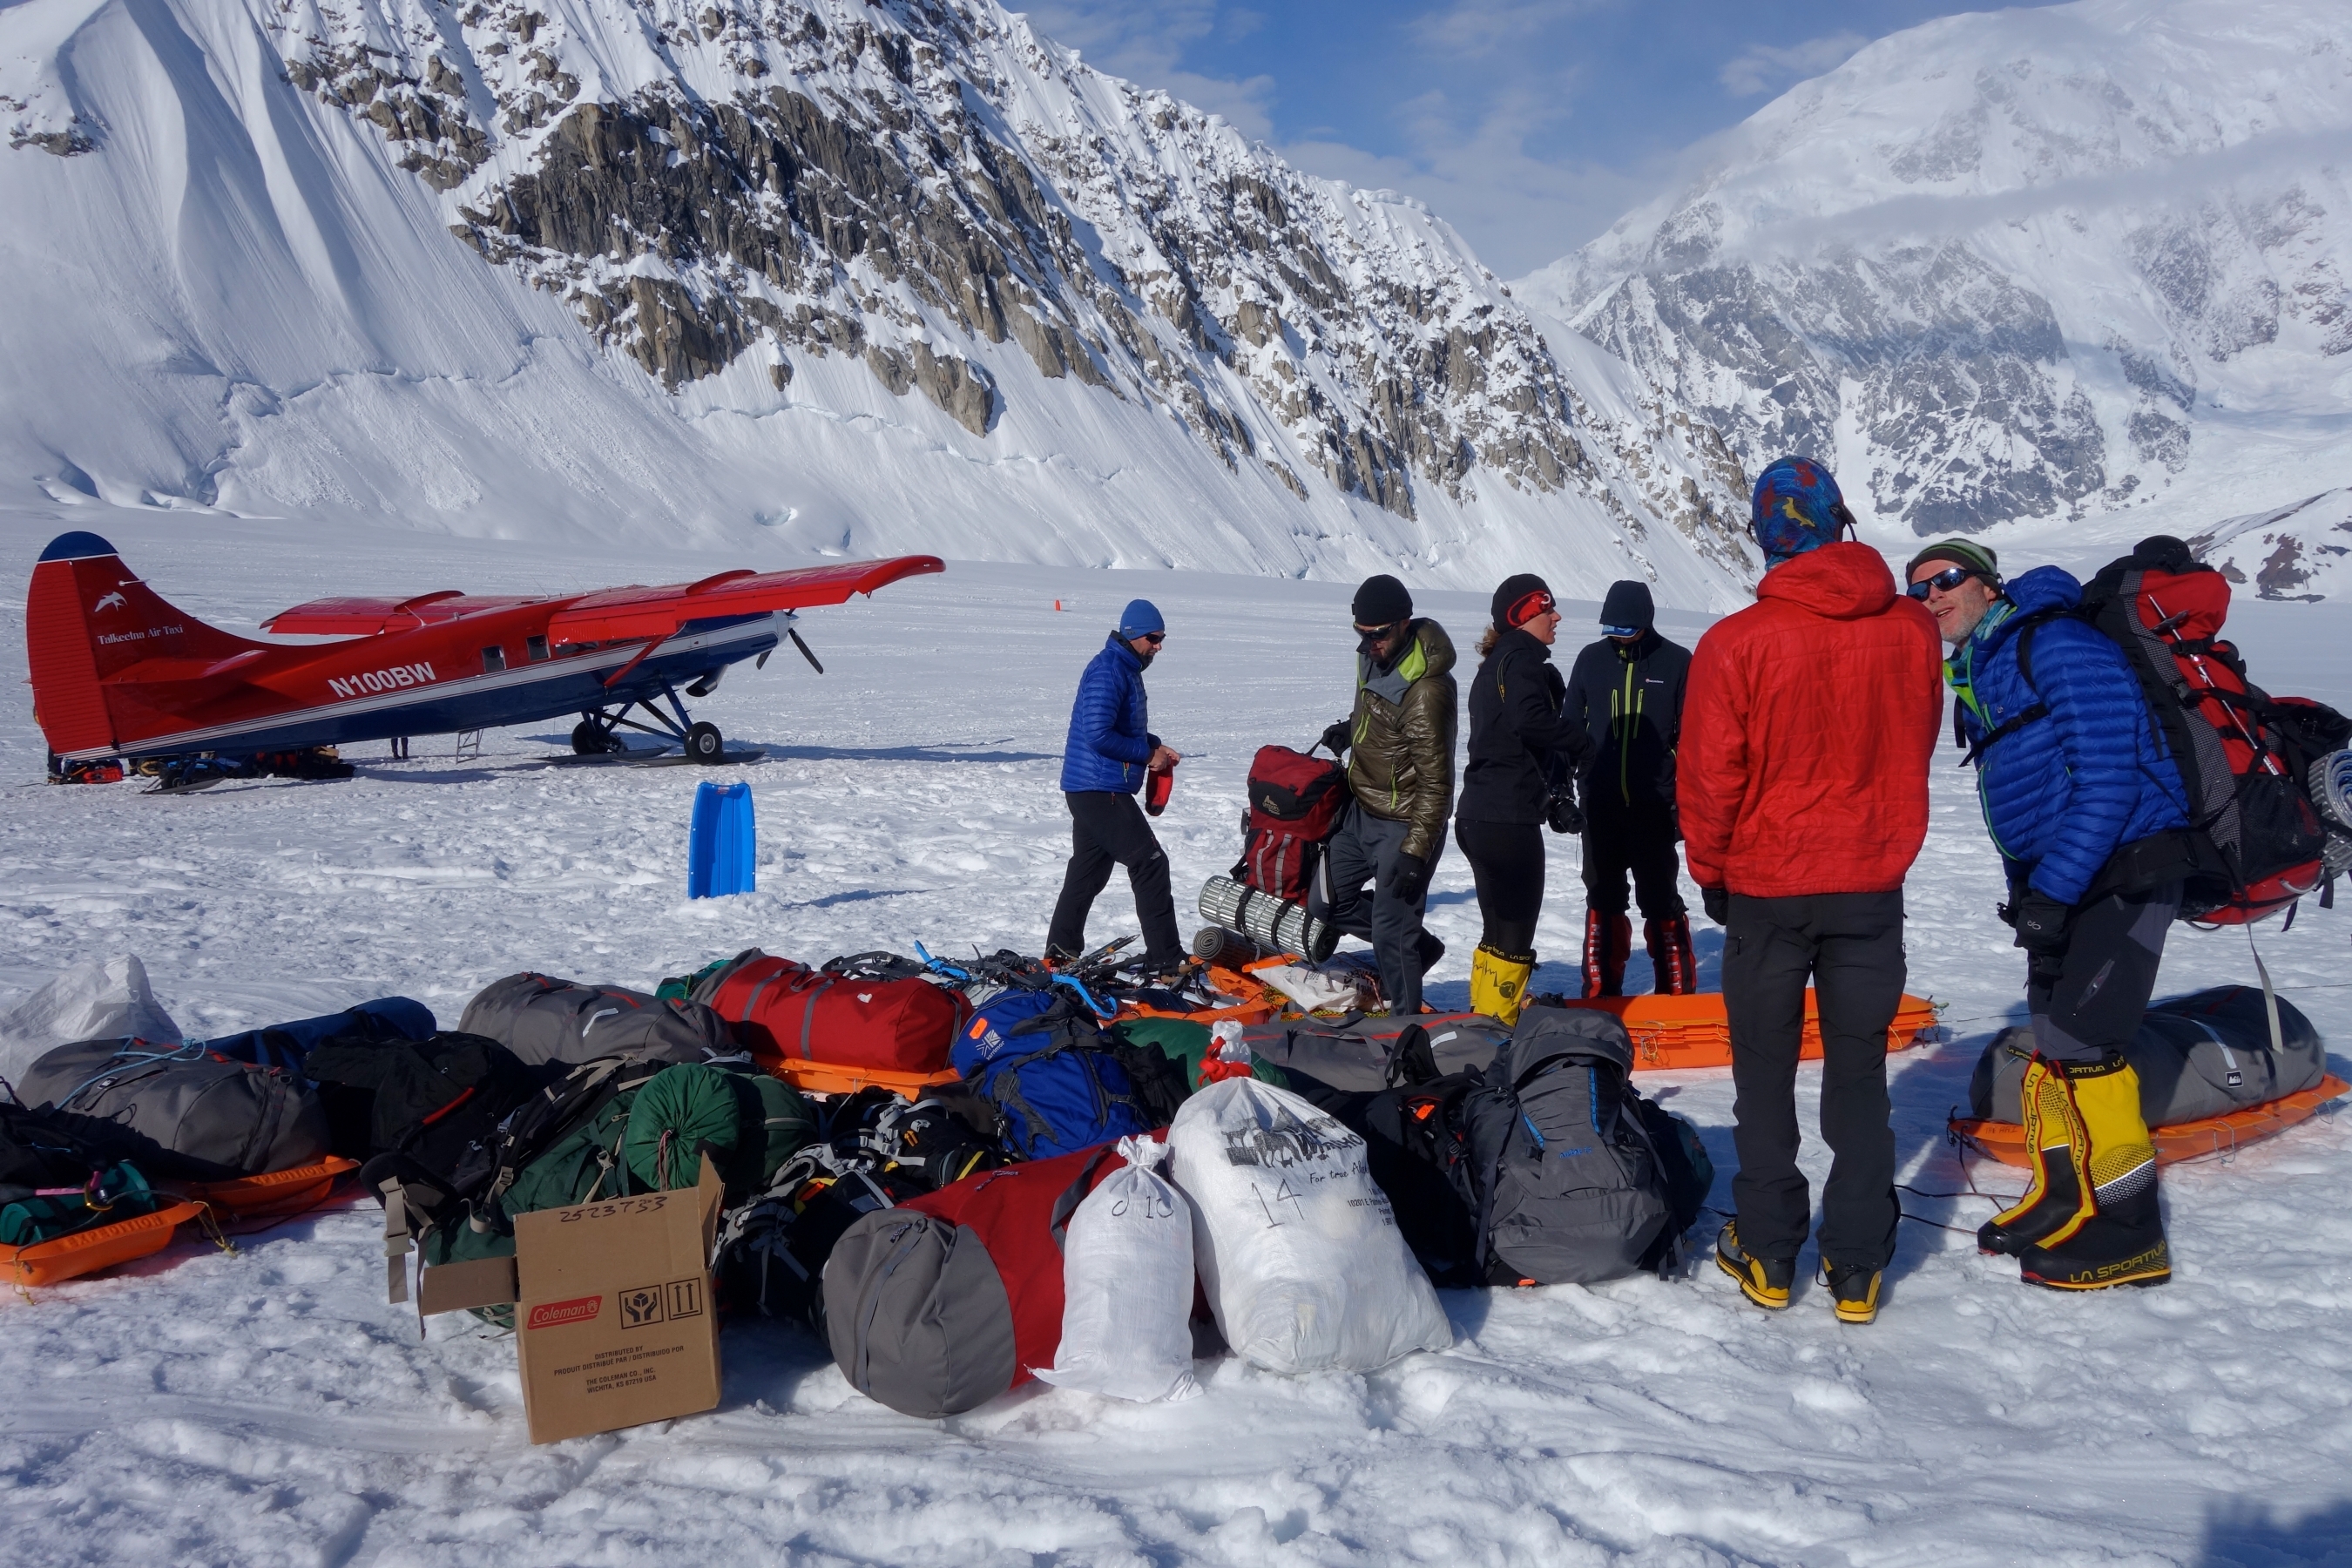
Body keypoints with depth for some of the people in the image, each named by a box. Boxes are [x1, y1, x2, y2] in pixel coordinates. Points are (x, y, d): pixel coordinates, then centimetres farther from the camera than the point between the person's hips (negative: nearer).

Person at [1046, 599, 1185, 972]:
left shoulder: (1127, 669, 17)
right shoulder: (1108, 671, -16)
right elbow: (1098, 734, -24)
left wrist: (1156, 747, 9)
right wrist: (1147, 754, -14)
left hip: (1095, 790, 11)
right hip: (1100, 790, -11)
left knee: (1088, 872, 16)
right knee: (1150, 864, -10)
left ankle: (1061, 951, 25)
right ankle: (1165, 960, -8)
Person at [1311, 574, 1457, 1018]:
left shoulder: (1425, 690, -27)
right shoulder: (1374, 657, 0)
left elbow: (1436, 781, -24)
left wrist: (1415, 851, -24)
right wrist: (1349, 729, 3)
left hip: (1403, 825, -9)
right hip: (1361, 810, 9)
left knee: (1391, 932, -4)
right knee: (1324, 903, 16)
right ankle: (1419, 946, 30)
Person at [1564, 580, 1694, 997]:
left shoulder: (1677, 662, -2)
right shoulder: (1592, 659, 6)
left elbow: (1690, 739, 0)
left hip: (1654, 805, -3)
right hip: (1600, 804, 3)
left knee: (1660, 899, 3)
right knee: (1602, 898, 9)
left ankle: (1676, 989, 12)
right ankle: (1600, 989, 17)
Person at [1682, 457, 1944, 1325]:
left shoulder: (1735, 643, -16)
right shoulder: (1913, 631, -6)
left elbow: (1709, 779, -9)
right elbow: (1915, 749, 7)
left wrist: (1711, 873, 6)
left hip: (1765, 887, -2)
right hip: (1873, 885, 2)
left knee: (1765, 1075, 12)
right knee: (1859, 1075, 12)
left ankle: (1767, 1256, 20)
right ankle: (1857, 1269, 18)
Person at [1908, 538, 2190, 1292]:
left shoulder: (2060, 645, -16)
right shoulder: (1978, 679, 13)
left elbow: (2108, 776, -22)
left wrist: (2051, 891, -24)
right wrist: (2027, 892, 13)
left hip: (2123, 872, -9)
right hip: (2056, 882, 9)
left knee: (2080, 1041, -9)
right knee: (2051, 1045, 12)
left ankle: (2127, 1234, 3)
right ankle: (2063, 1199, 25)